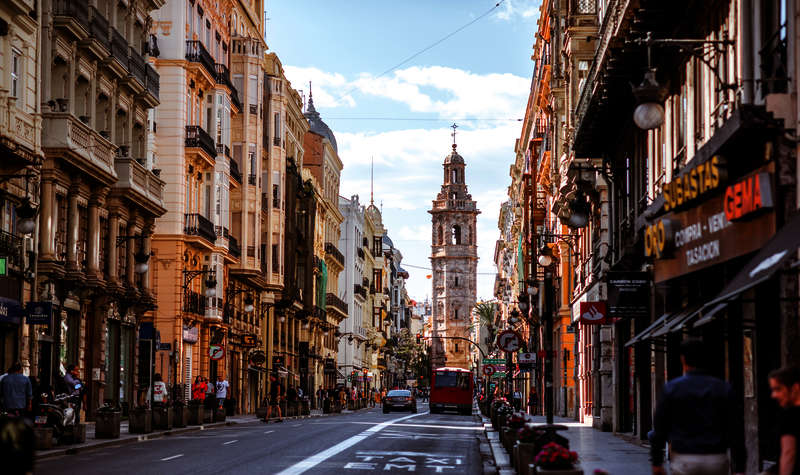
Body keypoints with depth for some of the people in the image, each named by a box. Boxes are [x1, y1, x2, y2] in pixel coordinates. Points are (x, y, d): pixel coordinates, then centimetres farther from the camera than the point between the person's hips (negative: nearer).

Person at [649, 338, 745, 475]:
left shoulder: (671, 388, -3)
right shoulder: (724, 388, 3)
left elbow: (659, 429, 0)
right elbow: (736, 432, 0)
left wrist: (656, 462, 10)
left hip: (684, 460, -2)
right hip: (717, 461, 2)